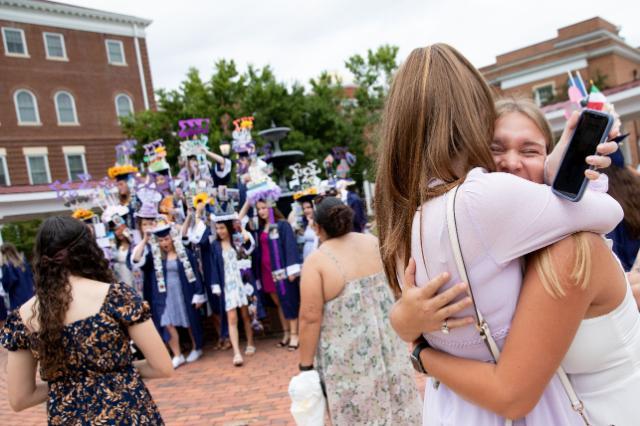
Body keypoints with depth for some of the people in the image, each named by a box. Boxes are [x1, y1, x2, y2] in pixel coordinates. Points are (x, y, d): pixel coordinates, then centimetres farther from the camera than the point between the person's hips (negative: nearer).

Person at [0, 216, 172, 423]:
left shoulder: (24, 317, -3)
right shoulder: (116, 295, -14)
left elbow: (19, 399, 5)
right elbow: (164, 368, -10)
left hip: (67, 418, 3)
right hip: (128, 415, -3)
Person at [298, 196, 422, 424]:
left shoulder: (316, 261, -14)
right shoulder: (375, 243, 1)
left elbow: (310, 318, -15)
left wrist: (306, 365, -7)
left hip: (347, 357, -5)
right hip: (387, 344, 5)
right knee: (396, 406, 18)